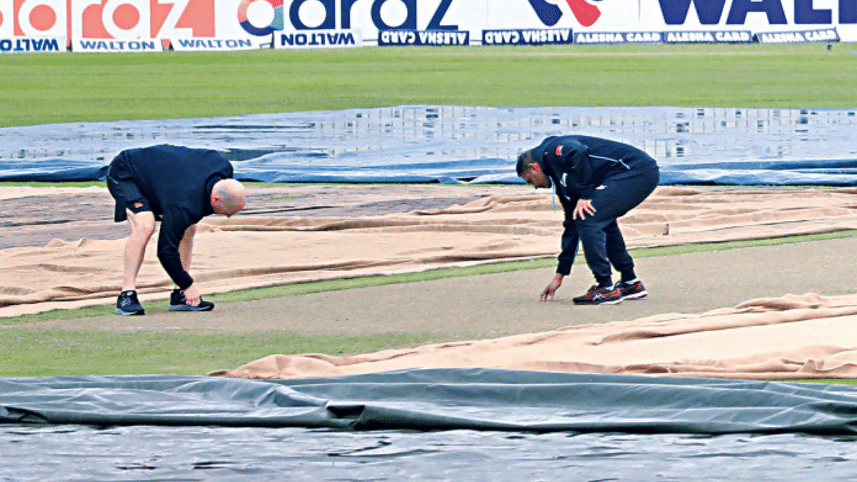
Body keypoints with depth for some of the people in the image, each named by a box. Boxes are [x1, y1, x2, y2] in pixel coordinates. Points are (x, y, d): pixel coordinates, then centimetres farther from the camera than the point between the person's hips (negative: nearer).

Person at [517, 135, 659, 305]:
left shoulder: (552, 150, 0)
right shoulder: (563, 182, 26)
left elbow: (579, 152, -24)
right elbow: (572, 227, 28)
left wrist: (585, 195, -17)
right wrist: (560, 275, 30)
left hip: (635, 170, -11)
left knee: (588, 220, -10)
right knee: (603, 222, 26)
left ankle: (606, 289, -7)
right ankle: (631, 284, 28)